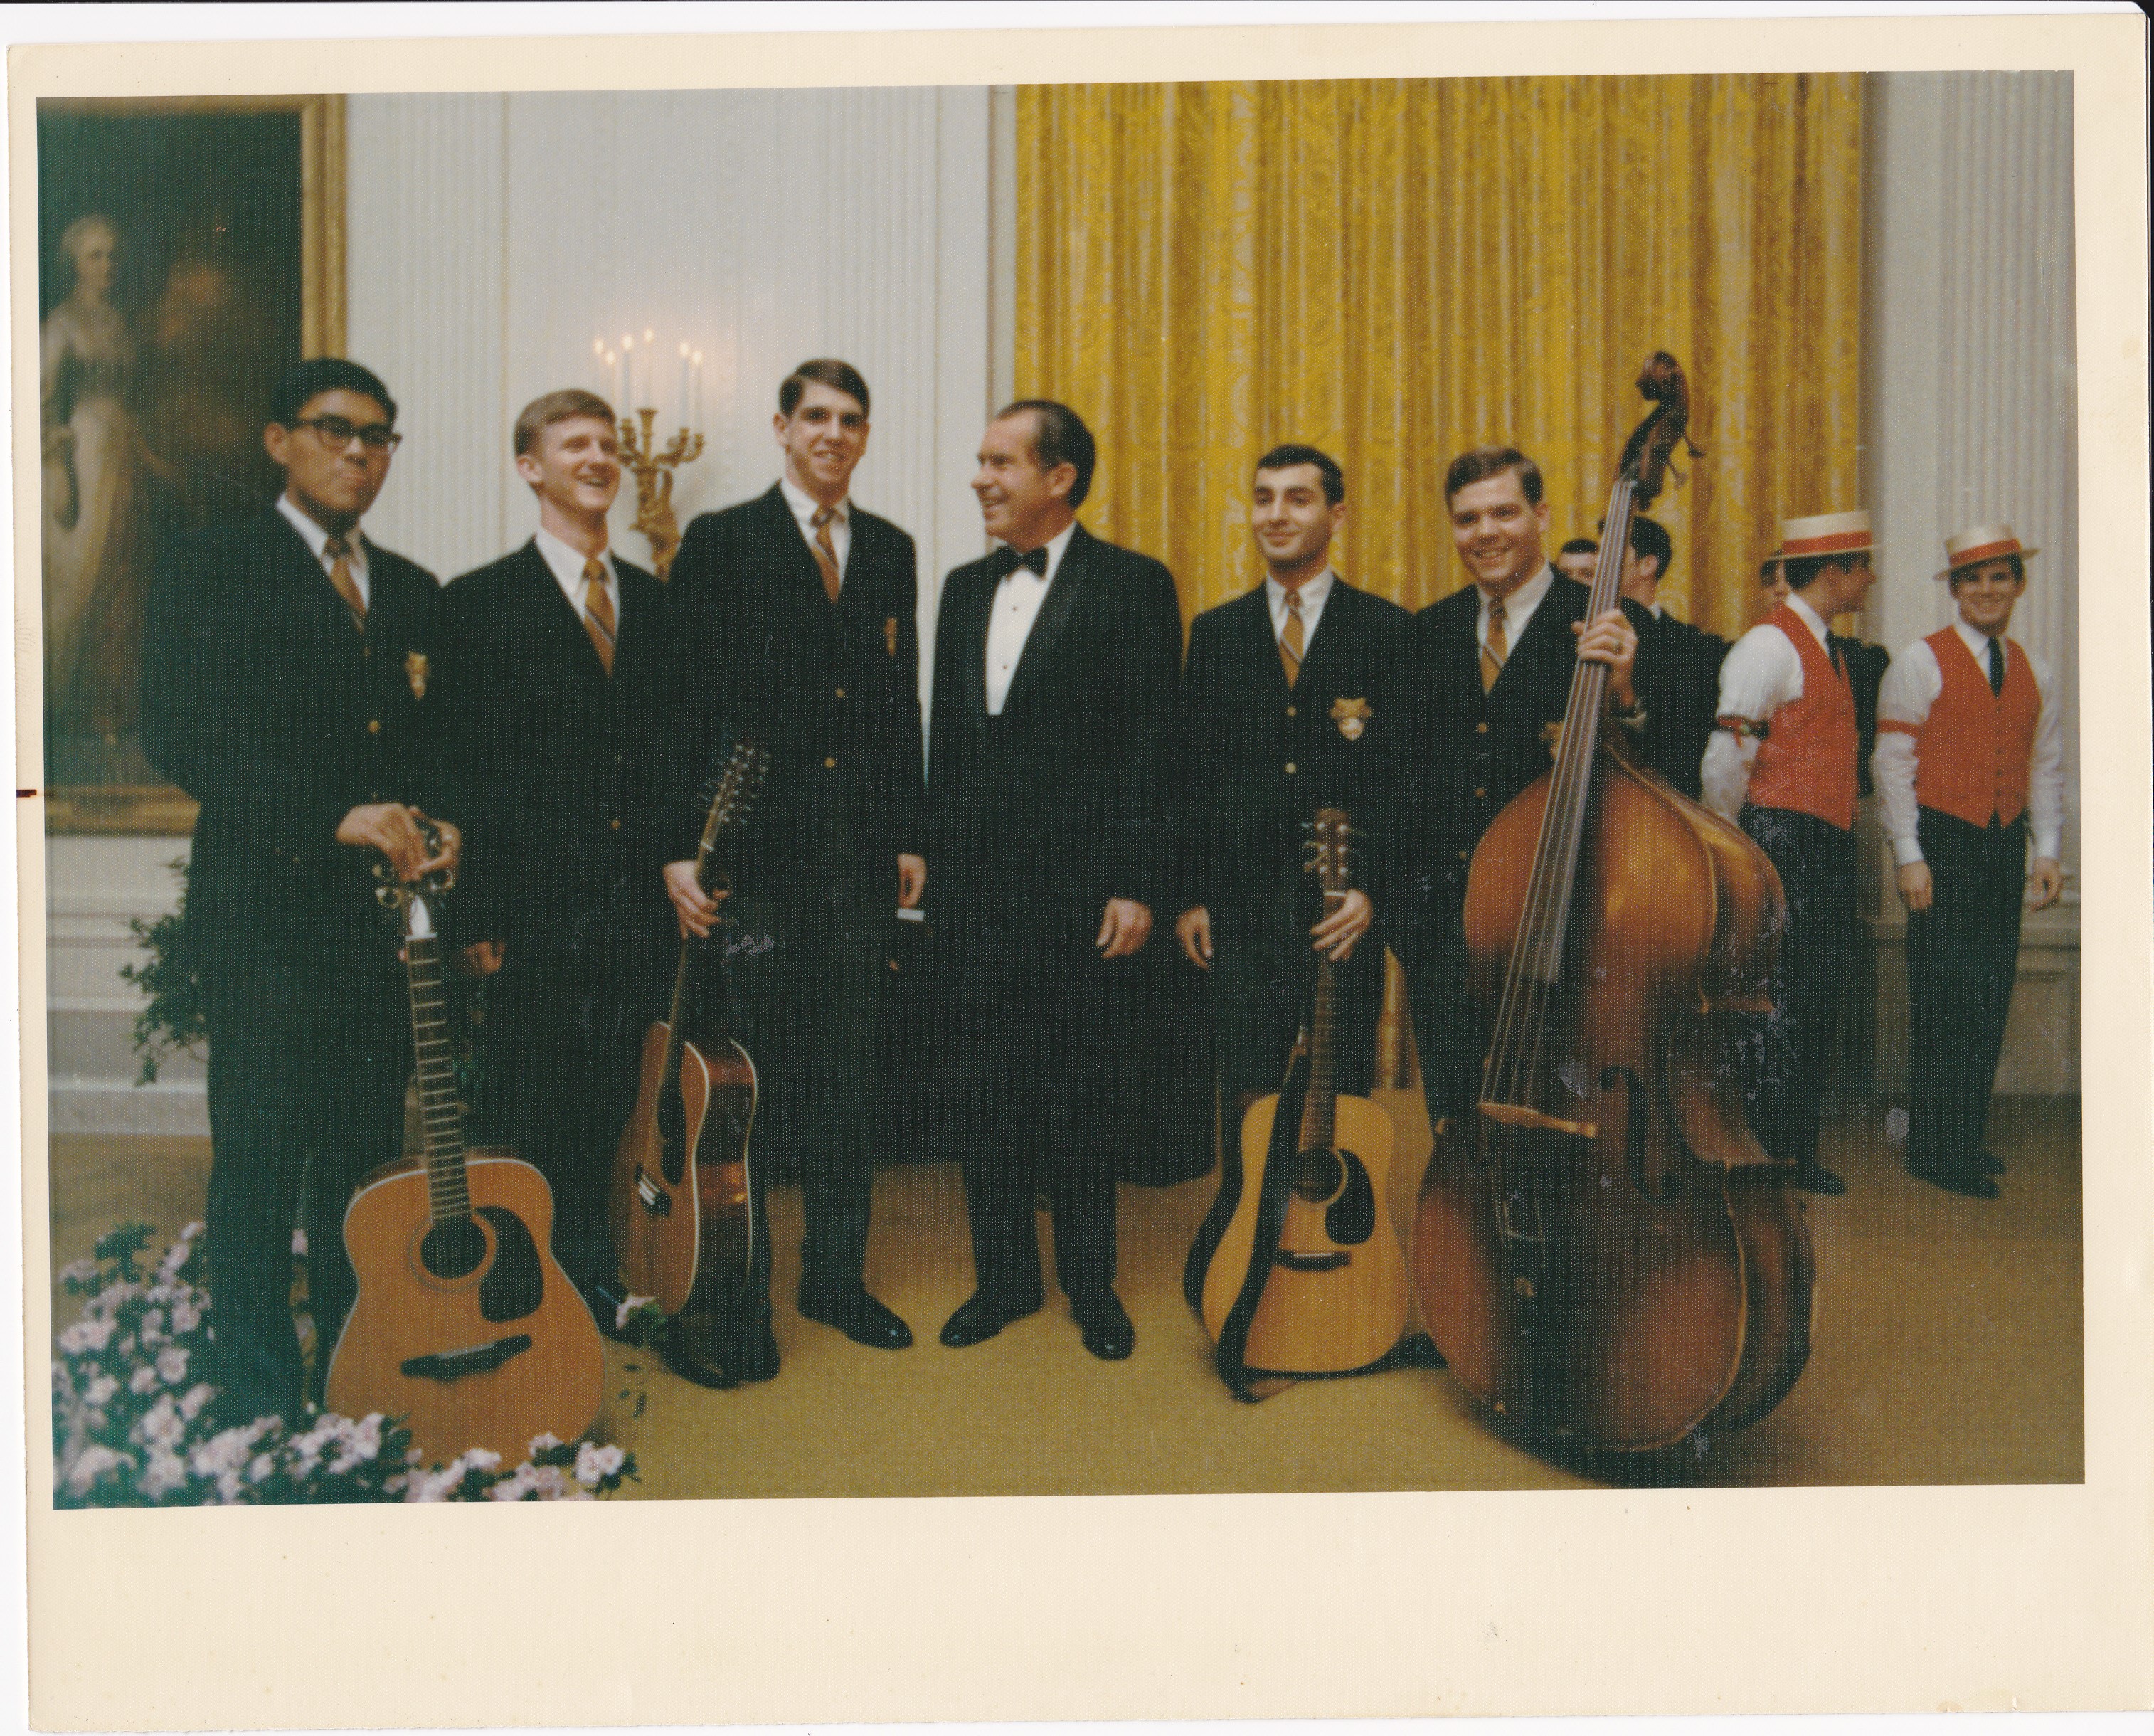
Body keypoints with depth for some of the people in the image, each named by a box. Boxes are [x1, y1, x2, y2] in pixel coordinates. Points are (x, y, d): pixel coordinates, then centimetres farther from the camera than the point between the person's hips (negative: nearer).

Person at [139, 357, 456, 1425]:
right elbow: (182, 732, -12)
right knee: (260, 1164, 2)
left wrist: (440, 826, -3)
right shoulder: (212, 571, 1)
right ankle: (261, 1403, 15)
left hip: (386, 915, 5)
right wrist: (336, 819, -19)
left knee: (367, 1159, 11)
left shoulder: (412, 590, 18)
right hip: (267, 915, -5)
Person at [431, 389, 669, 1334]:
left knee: (609, 1110, 11)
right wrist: (476, 915, -10)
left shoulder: (650, 599, 13)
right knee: (532, 1122, 4)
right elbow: (463, 769, -5)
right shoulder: (479, 603, -1)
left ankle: (595, 1289, 25)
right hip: (536, 910, -4)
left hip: (630, 903, 4)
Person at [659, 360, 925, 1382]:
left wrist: (910, 834, 9)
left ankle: (836, 1276, 25)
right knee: (745, 1076, 2)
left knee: (851, 1069, 10)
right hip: (758, 848, -4)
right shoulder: (721, 543, 1)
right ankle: (738, 1298, 15)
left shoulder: (890, 550, 14)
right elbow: (687, 702, -5)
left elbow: (901, 702, 14)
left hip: (862, 855, 4)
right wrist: (680, 846, -11)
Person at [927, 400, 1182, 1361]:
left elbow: (1152, 743, -9)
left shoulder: (1132, 585, -4)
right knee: (982, 1090, 10)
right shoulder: (965, 588, 14)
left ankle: (1091, 1283, 22)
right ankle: (1003, 1275, 25)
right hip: (970, 885, 5)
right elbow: (946, 737, 16)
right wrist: (934, 857, 11)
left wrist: (1137, 883, -14)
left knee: (1077, 1097, 5)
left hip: (1075, 885, -5)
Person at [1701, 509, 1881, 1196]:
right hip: (1784, 841, -9)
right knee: (1780, 1000, -7)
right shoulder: (1769, 644, -11)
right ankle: (1761, 1153, 1)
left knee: (1818, 1002, 10)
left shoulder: (1826, 648, 19)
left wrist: (1840, 841, 16)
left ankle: (1798, 1149, 18)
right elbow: (1727, 755, -16)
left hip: (1828, 848, 9)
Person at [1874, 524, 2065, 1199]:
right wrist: (1909, 856, -12)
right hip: (1943, 844, -5)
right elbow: (1894, 764, -7)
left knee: (1991, 999, 8)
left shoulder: (2034, 673, 13)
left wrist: (2048, 850, 5)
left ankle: (1968, 1139, 18)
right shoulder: (1920, 662, -3)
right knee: (1943, 1002, -6)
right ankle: (1936, 1152, 1)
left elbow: (2046, 768, 16)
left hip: (2004, 848, 5)